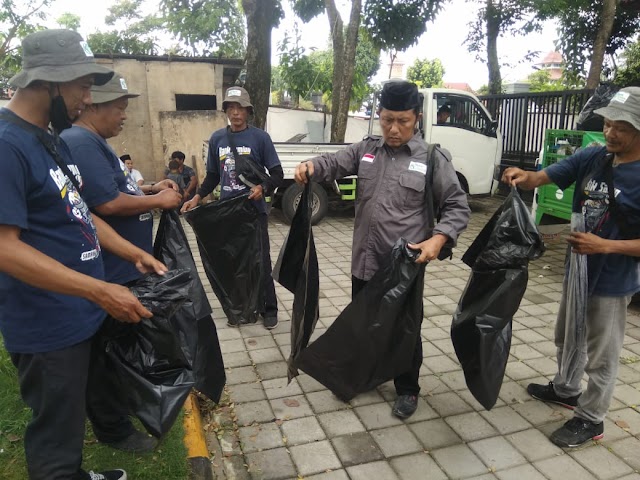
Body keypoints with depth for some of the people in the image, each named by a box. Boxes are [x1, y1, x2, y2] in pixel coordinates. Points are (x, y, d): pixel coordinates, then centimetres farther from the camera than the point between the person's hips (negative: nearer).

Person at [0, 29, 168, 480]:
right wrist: (101, 291, -28)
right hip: (49, 326, -9)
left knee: (71, 420, 27)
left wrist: (136, 254, 7)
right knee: (56, 439, 10)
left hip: (82, 314, 9)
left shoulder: (53, 139, 11)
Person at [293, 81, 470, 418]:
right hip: (365, 261, 4)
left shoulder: (433, 159, -7)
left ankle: (407, 390, 34)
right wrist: (311, 166, -24)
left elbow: (457, 207, -4)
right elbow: (334, 163, 0)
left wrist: (438, 239, -21)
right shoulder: (366, 150, 5)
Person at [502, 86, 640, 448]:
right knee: (568, 337, 25)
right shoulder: (591, 157, -4)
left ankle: (590, 419, 30)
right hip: (578, 269, 7)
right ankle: (566, 389, 48)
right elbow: (543, 177, -9)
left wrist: (605, 246, -29)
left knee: (601, 354, 10)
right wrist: (524, 177, -31)